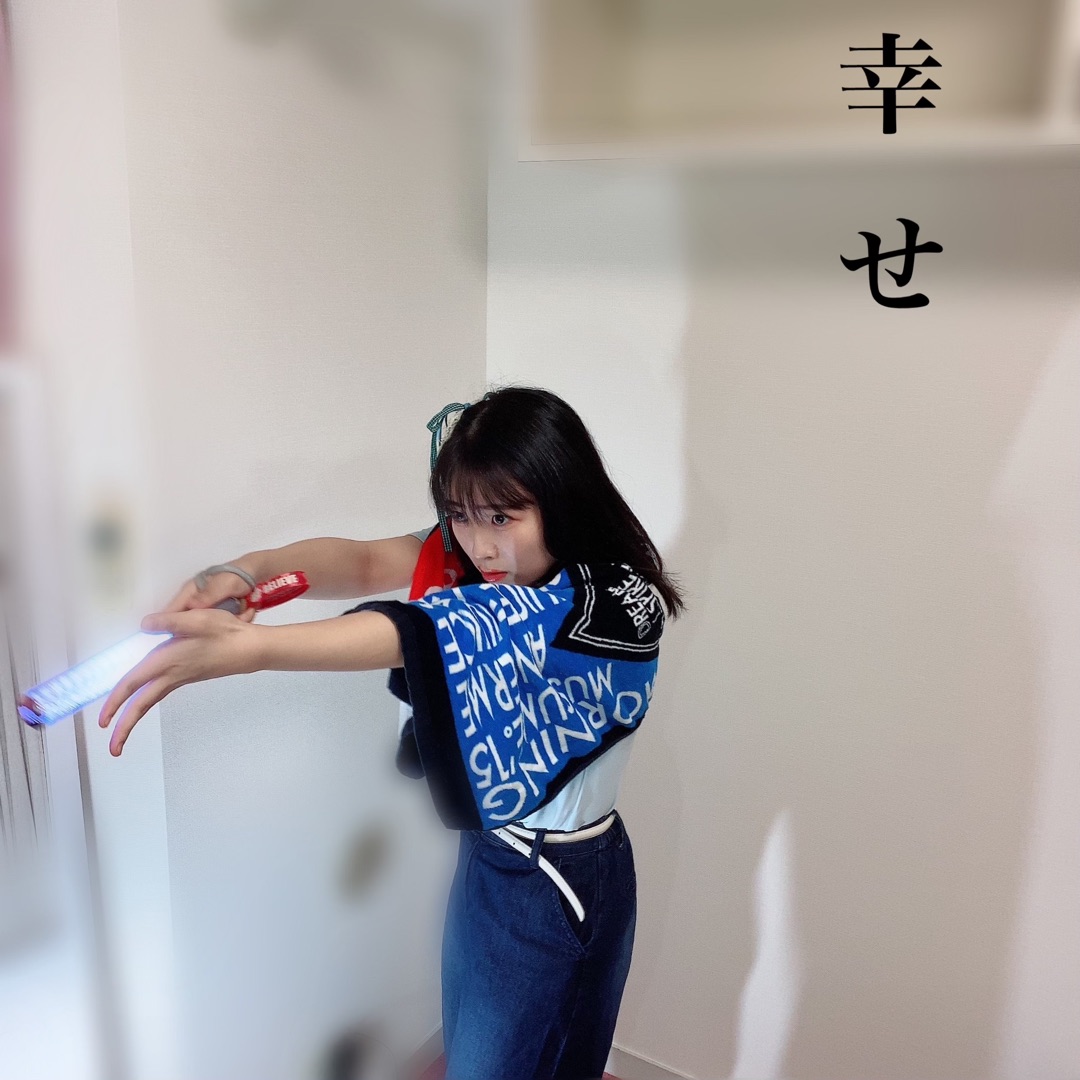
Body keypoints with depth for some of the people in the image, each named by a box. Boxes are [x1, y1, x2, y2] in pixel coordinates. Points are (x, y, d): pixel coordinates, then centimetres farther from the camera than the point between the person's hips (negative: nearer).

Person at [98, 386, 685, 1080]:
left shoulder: (612, 602, -28)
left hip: (560, 882, -7)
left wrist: (248, 646, -46)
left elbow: (434, 632, -39)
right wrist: (247, 570, -37)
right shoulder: (474, 558, -6)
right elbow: (364, 560, -18)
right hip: (490, 849, 7)